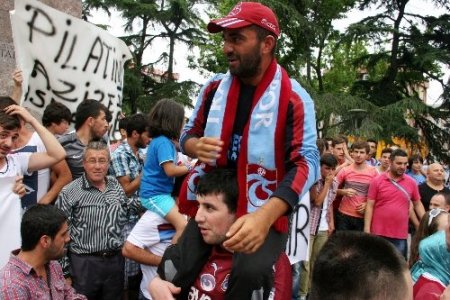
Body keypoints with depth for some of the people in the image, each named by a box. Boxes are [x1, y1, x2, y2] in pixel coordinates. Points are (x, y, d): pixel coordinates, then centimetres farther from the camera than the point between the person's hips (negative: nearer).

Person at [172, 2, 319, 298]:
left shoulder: (294, 98, -12)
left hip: (263, 213, -5)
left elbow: (306, 162, -19)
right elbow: (188, 133, 15)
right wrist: (196, 146, -13)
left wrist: (265, 215, -34)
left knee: (251, 273, -30)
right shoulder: (214, 87, 4)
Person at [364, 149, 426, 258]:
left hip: (401, 235, 2)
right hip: (379, 233, -2)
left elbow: (418, 204, 13)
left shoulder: (411, 182, 3)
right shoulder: (377, 181, -4)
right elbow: (370, 206, -3)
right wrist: (367, 229, -8)